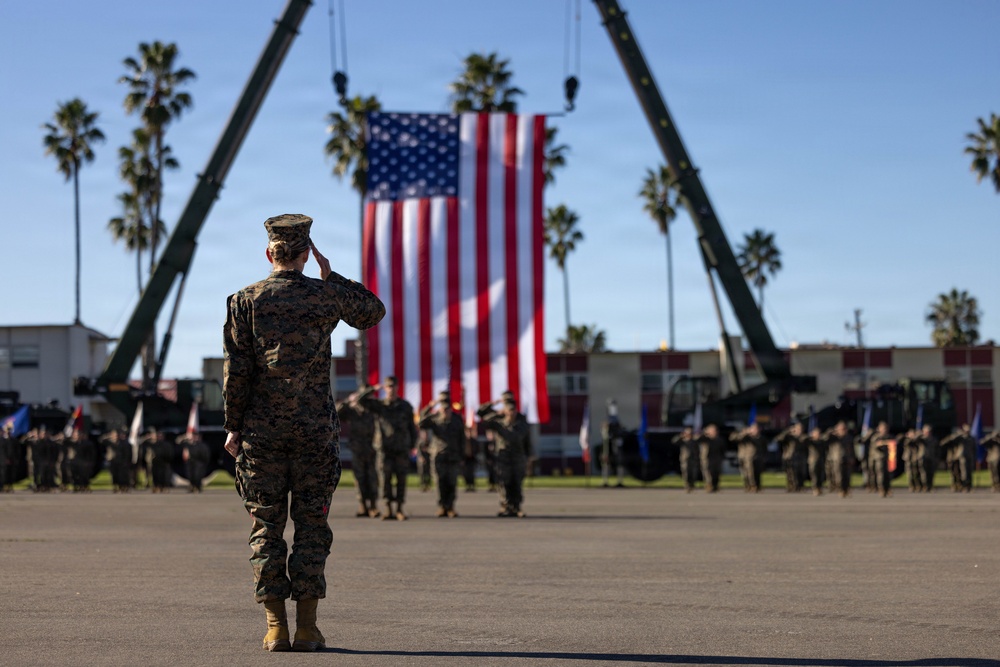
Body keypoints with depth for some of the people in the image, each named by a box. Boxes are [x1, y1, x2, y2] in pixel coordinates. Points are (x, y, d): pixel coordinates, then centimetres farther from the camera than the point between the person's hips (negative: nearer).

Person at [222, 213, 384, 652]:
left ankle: (275, 628, 3)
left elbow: (235, 370, -3)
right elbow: (373, 312, 19)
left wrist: (234, 427, 4)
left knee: (266, 528, 5)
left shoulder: (245, 301, -1)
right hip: (315, 431, 0)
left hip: (261, 432, 0)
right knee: (312, 527, 5)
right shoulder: (327, 295, -1)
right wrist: (333, 278, 17)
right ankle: (306, 627, 3)